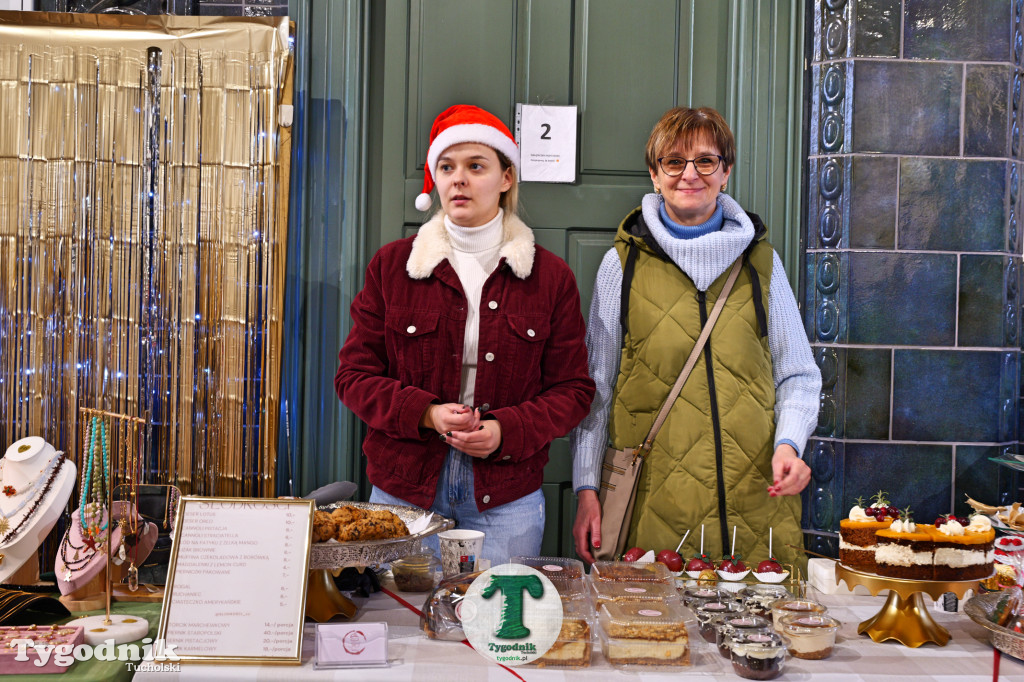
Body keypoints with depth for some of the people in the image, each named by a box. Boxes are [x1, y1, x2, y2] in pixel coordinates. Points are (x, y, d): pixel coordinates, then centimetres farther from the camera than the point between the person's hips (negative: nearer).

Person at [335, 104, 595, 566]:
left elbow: (573, 390, 4)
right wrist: (425, 413, -13)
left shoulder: (550, 276, 4)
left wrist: (506, 430, -13)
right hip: (403, 489, 0)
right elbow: (354, 376, 4)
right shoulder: (392, 265, 5)